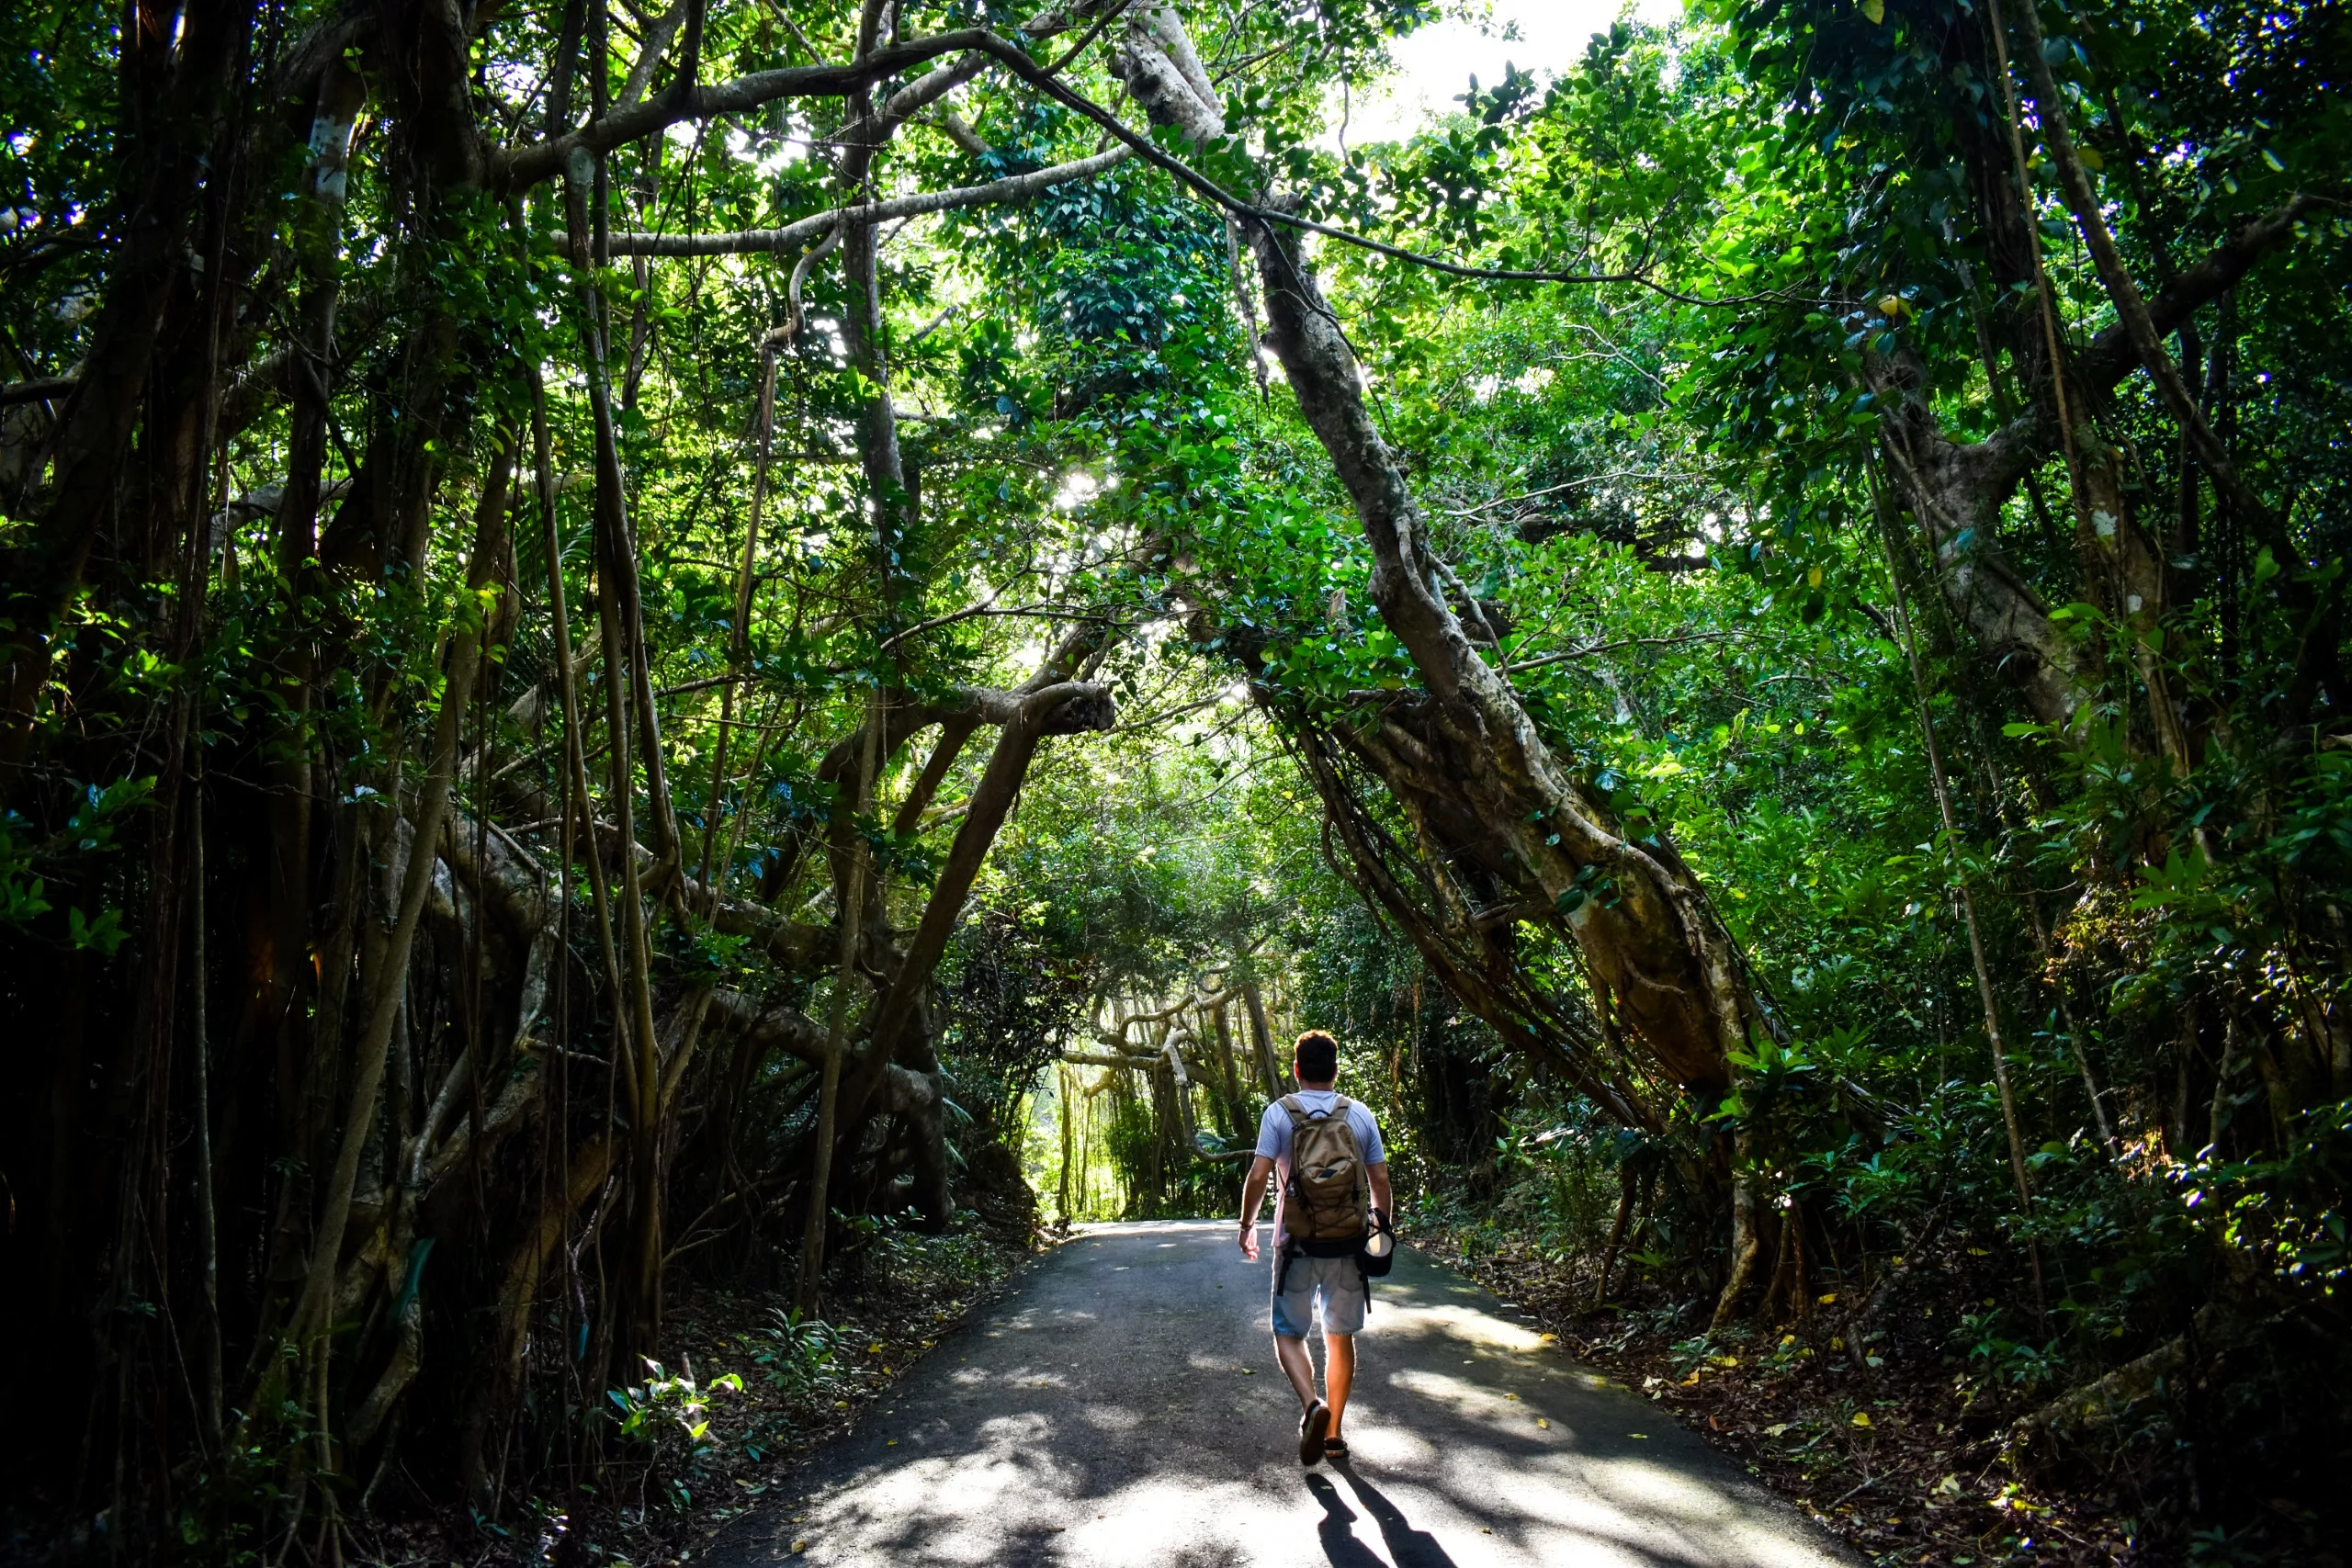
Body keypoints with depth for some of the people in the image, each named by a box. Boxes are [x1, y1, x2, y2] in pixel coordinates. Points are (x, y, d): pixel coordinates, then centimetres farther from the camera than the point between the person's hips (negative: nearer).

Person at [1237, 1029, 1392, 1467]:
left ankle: (1312, 1404, -14)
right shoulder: (1360, 1114, 1)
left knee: (1289, 1334, 11)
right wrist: (1381, 1225, 18)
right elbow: (1380, 1179, 3)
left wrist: (1247, 1224, 4)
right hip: (1348, 1245, 2)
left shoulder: (1279, 1113, -6)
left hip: (1297, 1245, -2)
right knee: (1341, 1338, 15)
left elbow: (1258, 1175, -10)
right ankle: (1333, 1434, 19)